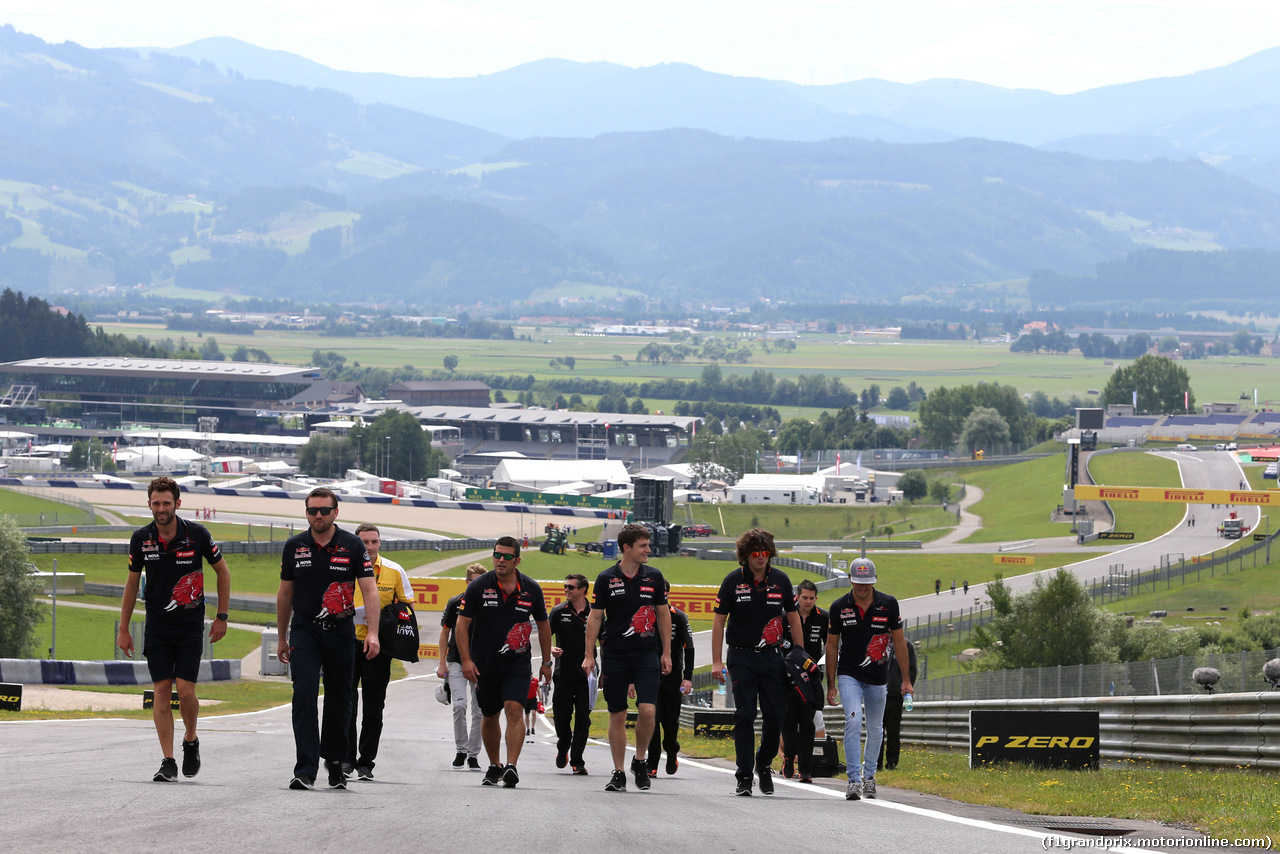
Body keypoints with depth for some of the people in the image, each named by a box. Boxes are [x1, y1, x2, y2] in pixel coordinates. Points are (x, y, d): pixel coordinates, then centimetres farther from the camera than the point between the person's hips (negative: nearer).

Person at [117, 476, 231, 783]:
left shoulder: (197, 534, -9)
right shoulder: (141, 538, -3)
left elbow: (222, 571, 4)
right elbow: (132, 583, 9)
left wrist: (222, 616, 3)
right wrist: (123, 628, 9)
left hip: (191, 627, -2)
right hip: (156, 628, 2)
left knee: (185, 691, -9)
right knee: (162, 690, -4)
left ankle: (191, 740, 19)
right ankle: (168, 761, 0)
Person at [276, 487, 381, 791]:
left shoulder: (353, 545, -2)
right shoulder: (294, 546, 3)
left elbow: (370, 591, -7)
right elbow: (285, 594, 14)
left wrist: (372, 633, -19)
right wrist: (282, 638, 17)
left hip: (341, 632, 0)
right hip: (304, 632, 0)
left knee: (339, 701, 8)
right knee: (304, 696, -14)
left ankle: (334, 760, 29)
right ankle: (305, 771, -18)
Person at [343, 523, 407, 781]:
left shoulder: (394, 571, 3)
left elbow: (406, 605, 12)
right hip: (349, 641, -1)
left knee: (374, 709, 4)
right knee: (346, 703, -8)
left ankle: (366, 762, 11)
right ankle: (346, 758, -1)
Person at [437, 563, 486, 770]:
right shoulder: (455, 603, -3)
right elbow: (445, 631, 5)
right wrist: (442, 663, 0)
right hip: (457, 661, -1)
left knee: (479, 711, 1)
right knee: (459, 704, -16)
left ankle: (473, 755, 11)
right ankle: (460, 750, -2)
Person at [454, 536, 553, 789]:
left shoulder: (531, 589, -1)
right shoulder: (479, 587, -6)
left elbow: (543, 625, 12)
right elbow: (462, 624, -4)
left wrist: (546, 662, 14)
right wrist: (466, 660, -12)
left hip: (517, 663, -1)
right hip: (484, 664, 1)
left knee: (514, 710, -19)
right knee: (489, 717, 12)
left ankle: (511, 766, -25)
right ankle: (494, 766, 31)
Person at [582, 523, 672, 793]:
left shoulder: (654, 577, 5)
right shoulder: (606, 579, 0)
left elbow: (663, 614, 11)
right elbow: (595, 617, 4)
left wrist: (666, 653, 8)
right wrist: (589, 655, -1)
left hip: (647, 654, 0)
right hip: (614, 656, 0)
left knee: (647, 709, -14)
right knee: (617, 715, 4)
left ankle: (640, 760, 9)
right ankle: (618, 772, 12)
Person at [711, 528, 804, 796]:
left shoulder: (781, 580, 3)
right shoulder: (733, 581, -3)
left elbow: (793, 619, 12)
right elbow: (719, 621, 1)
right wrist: (716, 661, -4)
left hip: (772, 656, 2)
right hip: (741, 656, -2)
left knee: (776, 715, -2)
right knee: (744, 716, -4)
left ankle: (764, 764, 22)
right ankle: (745, 776, 1)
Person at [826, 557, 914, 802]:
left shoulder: (888, 604, -5)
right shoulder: (839, 607, -5)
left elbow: (899, 641, 3)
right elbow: (832, 646, 3)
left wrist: (906, 679, 1)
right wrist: (830, 685, 3)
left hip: (877, 676, 2)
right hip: (849, 675, -2)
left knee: (875, 729, 12)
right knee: (853, 721, -19)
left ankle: (869, 775, 33)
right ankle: (854, 780, -19)